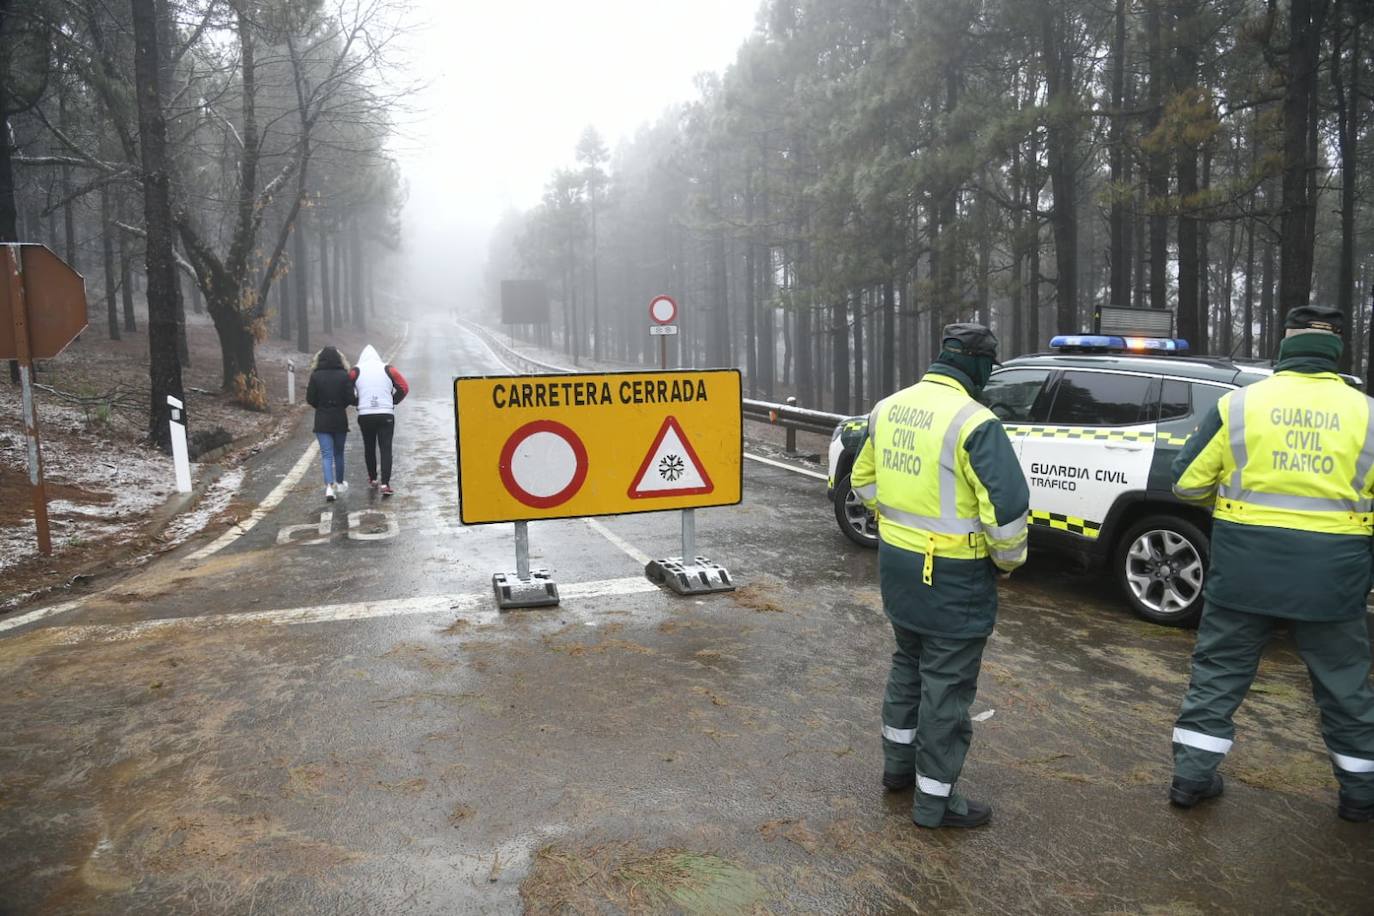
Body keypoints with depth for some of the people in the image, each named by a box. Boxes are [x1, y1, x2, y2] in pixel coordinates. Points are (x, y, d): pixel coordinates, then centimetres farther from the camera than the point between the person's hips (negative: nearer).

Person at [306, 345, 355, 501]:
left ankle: (329, 486, -16)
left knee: (326, 454, -1)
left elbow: (310, 399, -5)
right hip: (340, 420, 1)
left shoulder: (315, 376, -6)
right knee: (338, 453, 17)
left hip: (322, 421, -1)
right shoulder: (344, 375, -6)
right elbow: (350, 398, -8)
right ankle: (339, 484, 30)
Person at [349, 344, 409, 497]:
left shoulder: (356, 371, 3)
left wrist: (358, 403, 15)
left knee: (369, 448, 18)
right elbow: (404, 388, 1)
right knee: (386, 449, -1)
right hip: (386, 415, -1)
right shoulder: (388, 369, 3)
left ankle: (372, 479, 27)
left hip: (365, 415, 1)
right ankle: (385, 483, -11)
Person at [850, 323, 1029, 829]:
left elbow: (863, 480, 13)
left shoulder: (888, 407, 2)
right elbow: (1007, 506, -21)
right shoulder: (973, 422, -21)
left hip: (896, 559, 7)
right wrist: (1008, 558, -3)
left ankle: (898, 765, 40)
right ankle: (934, 800, 19)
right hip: (952, 574, -7)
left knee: (908, 663, 25)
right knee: (947, 684, 7)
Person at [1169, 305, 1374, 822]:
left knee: (1218, 672, 12)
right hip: (1331, 573, 1)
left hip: (1245, 569, -1)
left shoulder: (1238, 405, -4)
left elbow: (1188, 482, -1)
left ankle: (1192, 776, 17)